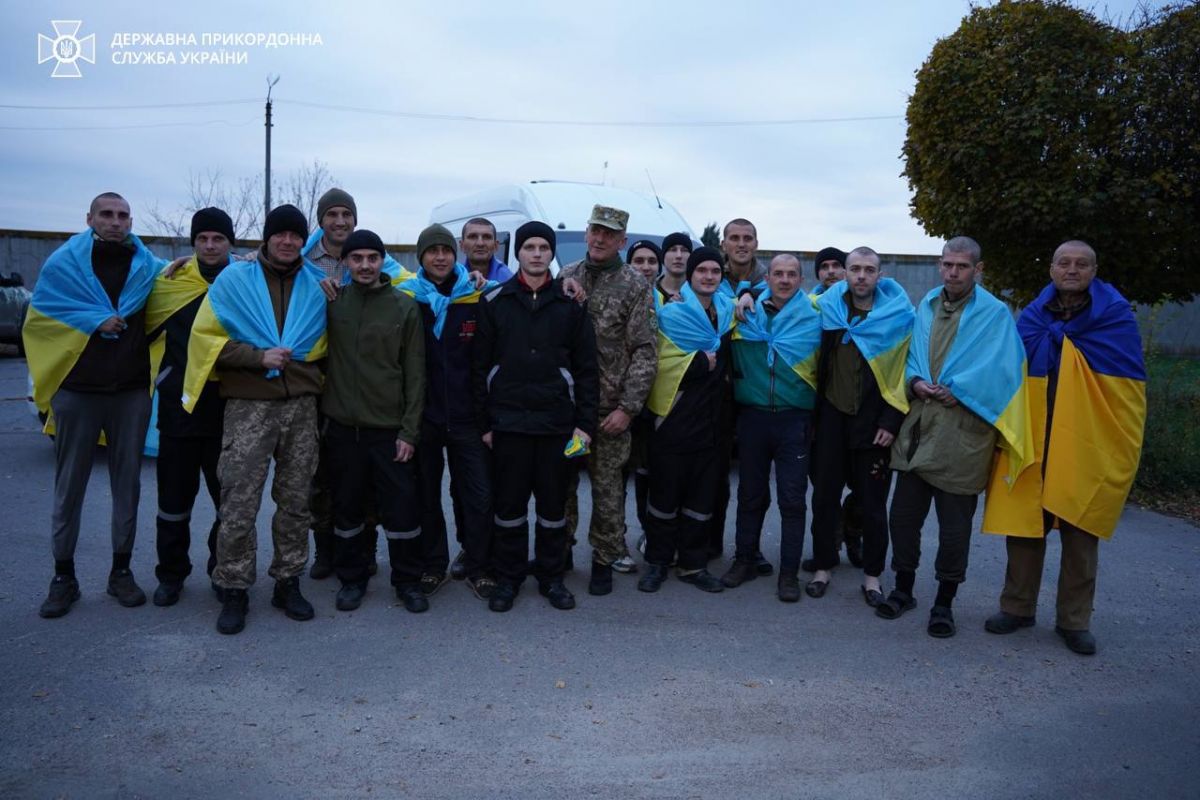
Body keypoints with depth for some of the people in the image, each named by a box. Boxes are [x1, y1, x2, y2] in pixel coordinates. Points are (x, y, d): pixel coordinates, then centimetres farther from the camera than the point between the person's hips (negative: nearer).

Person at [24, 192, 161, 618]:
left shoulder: (146, 265, 7)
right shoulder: (63, 263, 2)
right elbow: (39, 318, -2)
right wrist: (95, 321, -12)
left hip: (131, 391, 2)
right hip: (77, 390, -1)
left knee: (127, 483, 7)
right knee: (70, 486, 6)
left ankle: (121, 570, 18)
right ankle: (64, 575, 16)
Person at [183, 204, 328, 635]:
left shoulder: (317, 284, 10)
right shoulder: (234, 279, 3)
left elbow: (325, 339, 20)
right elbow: (205, 335, -1)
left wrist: (299, 358, 3)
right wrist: (257, 357, -12)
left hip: (301, 407, 3)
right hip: (249, 407, -3)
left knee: (295, 502, 9)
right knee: (239, 506, -4)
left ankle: (288, 582, 22)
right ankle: (234, 590, 10)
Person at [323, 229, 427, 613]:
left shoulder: (404, 306, -2)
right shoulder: (331, 302, 3)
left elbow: (415, 373, -2)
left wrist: (409, 430, -6)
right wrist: (320, 414, -1)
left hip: (390, 428, -2)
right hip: (341, 426, 2)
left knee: (402, 506, 2)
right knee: (347, 506, 11)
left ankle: (408, 580, 19)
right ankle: (352, 578, 27)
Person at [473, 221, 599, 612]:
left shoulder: (570, 302, 5)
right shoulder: (494, 301, 4)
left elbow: (586, 367, 4)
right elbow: (480, 365, 4)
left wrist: (585, 422, -2)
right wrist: (484, 422, 0)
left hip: (556, 422, 0)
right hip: (508, 421, 0)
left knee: (553, 503, 8)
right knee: (508, 502, 7)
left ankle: (551, 576, 23)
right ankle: (508, 577, 21)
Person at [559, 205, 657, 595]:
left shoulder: (635, 285, -3)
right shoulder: (566, 277, 8)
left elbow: (644, 353, -7)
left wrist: (628, 407, -13)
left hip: (609, 407, -3)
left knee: (607, 486, 5)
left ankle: (604, 560, 19)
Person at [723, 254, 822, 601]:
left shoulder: (812, 318, 1)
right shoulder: (749, 311, 6)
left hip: (794, 419, -2)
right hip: (753, 415, 2)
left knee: (792, 500, 1)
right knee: (750, 494, 11)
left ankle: (789, 572, 11)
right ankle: (745, 560, 25)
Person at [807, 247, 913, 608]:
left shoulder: (899, 316, -5)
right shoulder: (828, 308, 2)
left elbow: (905, 373, -5)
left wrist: (891, 423, -10)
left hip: (873, 423, -2)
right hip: (831, 416, 2)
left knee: (873, 502, 6)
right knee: (825, 496, 9)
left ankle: (872, 574, 20)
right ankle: (822, 567, 23)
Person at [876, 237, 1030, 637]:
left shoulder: (995, 314, -3)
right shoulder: (926, 306, 13)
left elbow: (1001, 369, -11)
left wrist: (955, 391, -15)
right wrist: (915, 382, -6)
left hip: (962, 432, -4)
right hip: (917, 426, 5)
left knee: (954, 525, 4)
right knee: (903, 514, 10)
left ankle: (944, 603, 21)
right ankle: (903, 589, 27)